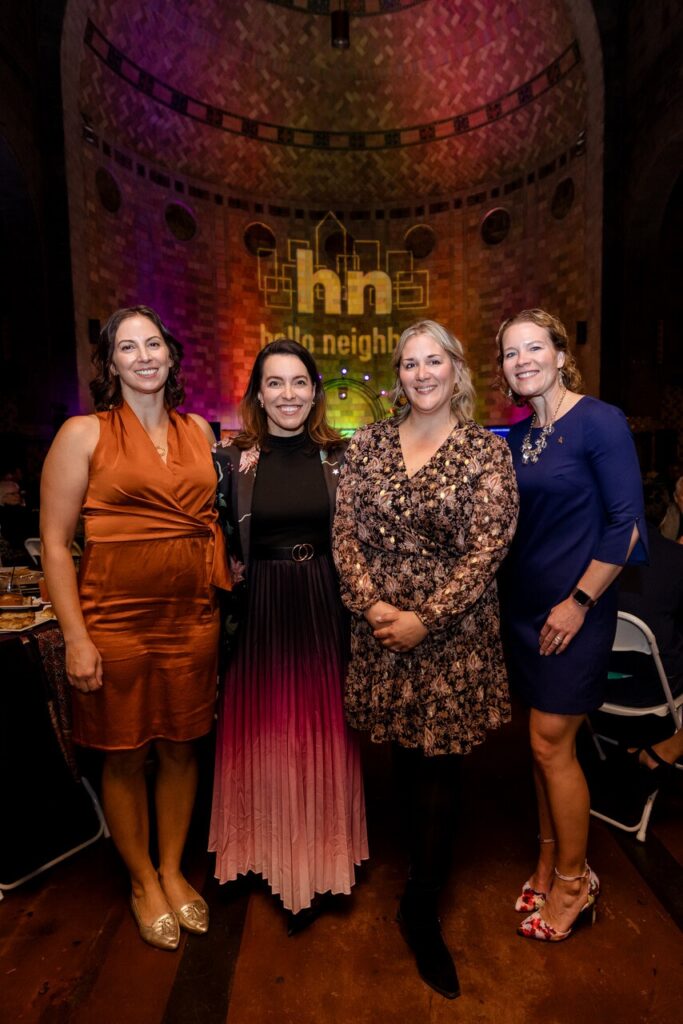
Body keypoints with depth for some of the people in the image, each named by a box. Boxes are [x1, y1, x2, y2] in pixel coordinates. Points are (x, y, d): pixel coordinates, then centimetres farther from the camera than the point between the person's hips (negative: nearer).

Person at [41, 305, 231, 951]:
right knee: (125, 756, 12)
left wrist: (226, 585, 6)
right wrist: (76, 638, -10)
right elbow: (54, 543, -5)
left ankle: (173, 870, 40)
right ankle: (143, 881, 38)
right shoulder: (84, 433, -3)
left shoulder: (199, 430, 9)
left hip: (193, 619, 4)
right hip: (117, 624, -3)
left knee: (181, 747, 15)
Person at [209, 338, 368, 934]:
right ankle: (277, 856, 34)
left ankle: (321, 859, 32)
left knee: (324, 729, 10)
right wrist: (230, 576, -7)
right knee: (265, 731, 10)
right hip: (261, 610, 0)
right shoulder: (234, 459, -1)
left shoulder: (338, 456, 1)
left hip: (326, 606, 1)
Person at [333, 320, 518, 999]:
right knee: (403, 756, 16)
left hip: (451, 633, -2)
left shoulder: (486, 452, -4)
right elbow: (345, 531, 0)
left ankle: (421, 911, 29)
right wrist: (371, 604, -12)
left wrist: (424, 619, -16)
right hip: (379, 628, 3)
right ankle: (427, 863, 44)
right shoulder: (368, 443, 4)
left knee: (438, 765, 7)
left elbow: (487, 548, -10)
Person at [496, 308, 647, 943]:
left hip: (573, 612, -6)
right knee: (544, 745, 16)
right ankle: (548, 865, 34)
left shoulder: (598, 421, -10)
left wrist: (579, 602, -14)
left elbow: (625, 522, -14)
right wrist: (502, 595, 4)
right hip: (522, 609, 6)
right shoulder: (515, 438, 8)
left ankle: (573, 882, 26)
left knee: (550, 744, 2)